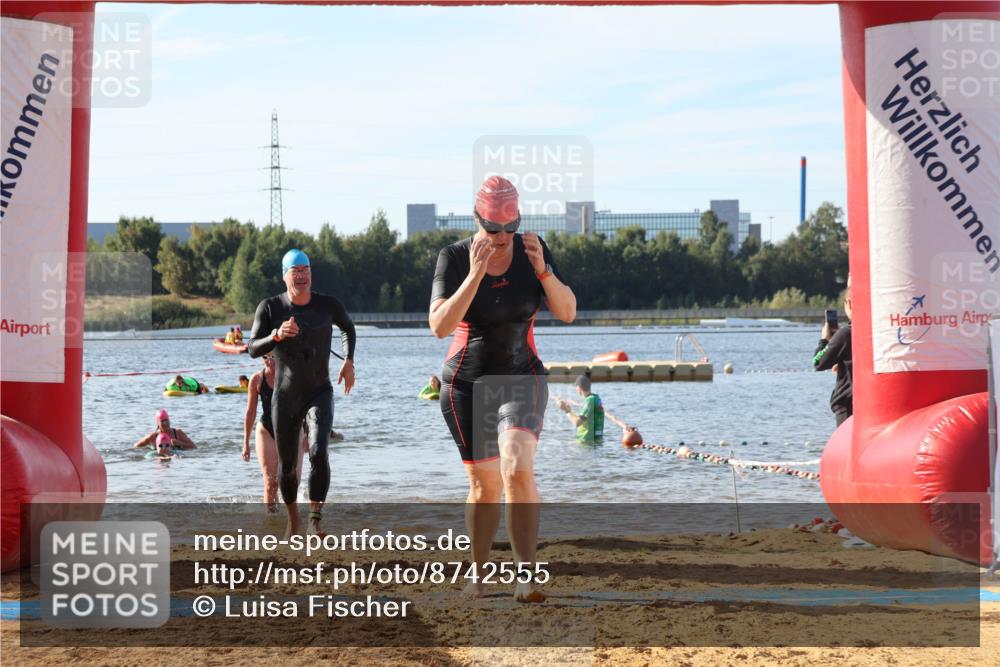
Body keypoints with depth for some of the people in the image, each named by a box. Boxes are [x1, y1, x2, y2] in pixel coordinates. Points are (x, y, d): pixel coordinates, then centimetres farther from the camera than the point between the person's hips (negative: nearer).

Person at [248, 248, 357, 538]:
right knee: (286, 466, 10)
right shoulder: (270, 307, -6)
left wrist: (348, 361, 7)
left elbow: (348, 329, 19)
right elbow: (253, 349, -9)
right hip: (285, 397, 1)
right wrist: (277, 335, -26)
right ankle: (293, 519, 35)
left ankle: (315, 519, -17)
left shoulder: (328, 305, -3)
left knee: (318, 453, -25)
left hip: (319, 393, -1)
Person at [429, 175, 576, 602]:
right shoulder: (454, 258, -10)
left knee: (518, 469, -22)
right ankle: (478, 573, 23)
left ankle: (526, 574, -23)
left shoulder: (531, 251, -4)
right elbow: (440, 326, -21)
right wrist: (475, 275, -30)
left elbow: (568, 313, -8)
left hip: (521, 379, 0)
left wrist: (542, 269, -24)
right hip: (466, 385, 0)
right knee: (484, 485, 3)